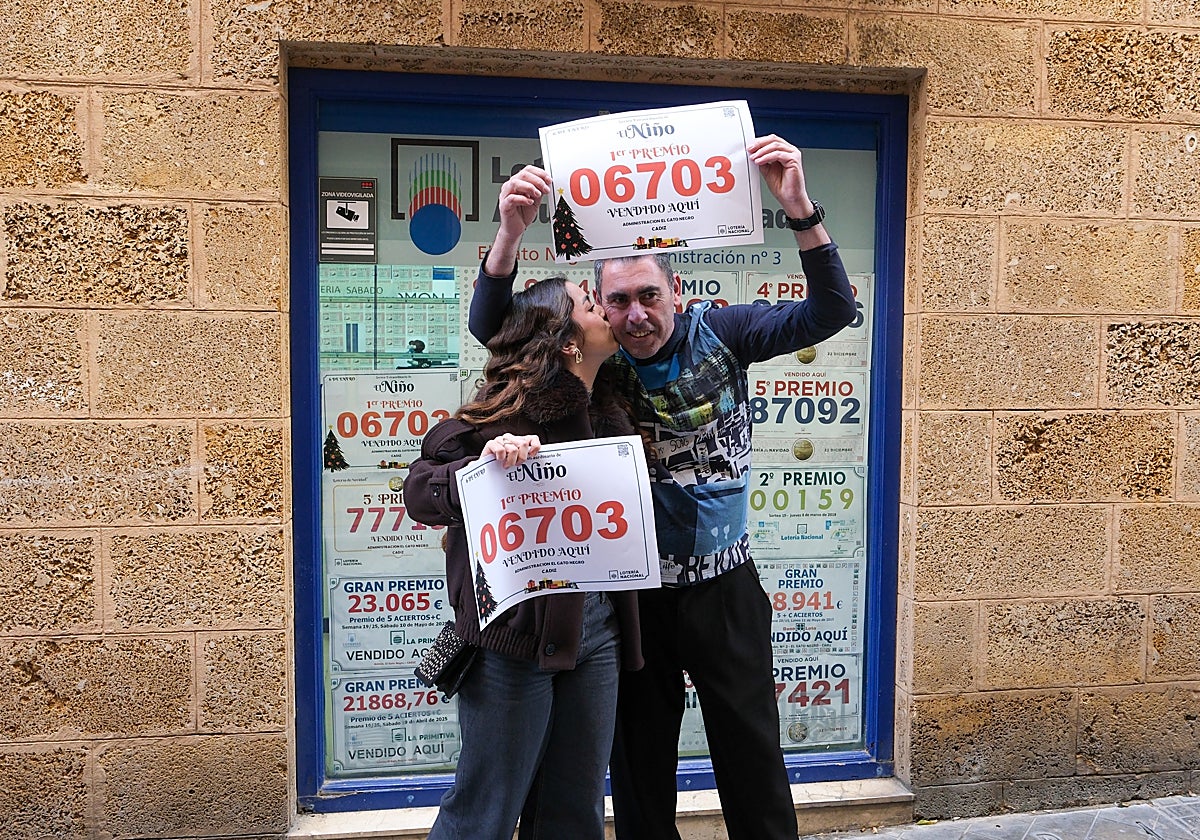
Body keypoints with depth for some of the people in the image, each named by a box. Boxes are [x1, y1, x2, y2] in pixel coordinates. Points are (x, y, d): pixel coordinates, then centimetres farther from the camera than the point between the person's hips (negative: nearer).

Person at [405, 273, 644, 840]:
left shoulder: (608, 414, 9)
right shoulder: (511, 411, -13)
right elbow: (420, 490, -16)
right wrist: (484, 462, -32)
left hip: (596, 630, 7)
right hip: (518, 629, -7)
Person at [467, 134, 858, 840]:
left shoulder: (718, 333, -7)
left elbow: (830, 312, -15)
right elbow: (492, 328, -13)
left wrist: (801, 209, -31)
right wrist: (512, 231, -31)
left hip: (723, 587, 0)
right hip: (633, 589, 1)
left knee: (753, 755, 14)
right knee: (639, 758, 16)